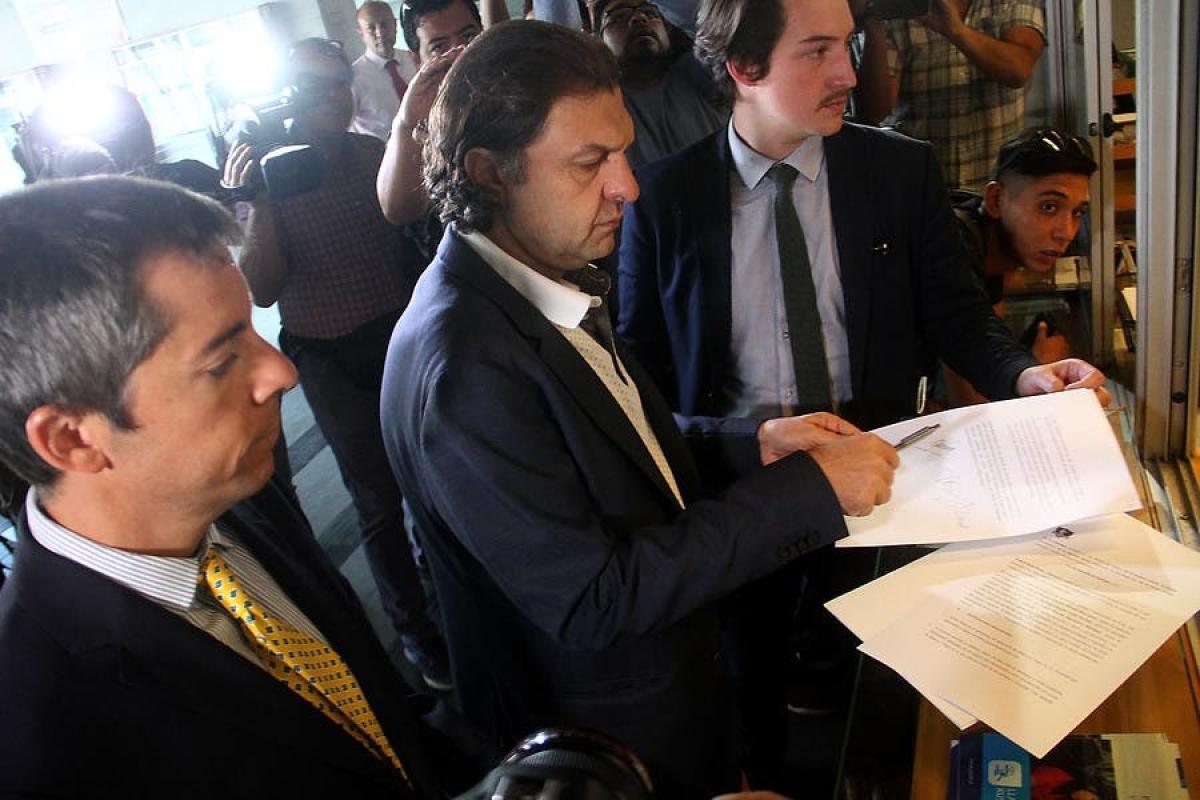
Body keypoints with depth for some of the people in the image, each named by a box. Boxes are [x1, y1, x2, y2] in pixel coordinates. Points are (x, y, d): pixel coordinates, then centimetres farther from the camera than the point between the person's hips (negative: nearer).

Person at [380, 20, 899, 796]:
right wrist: (806, 489, -27)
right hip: (608, 736, -7)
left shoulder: (552, 277, -5)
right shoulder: (461, 363, -31)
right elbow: (591, 600, -29)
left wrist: (752, 443, -6)